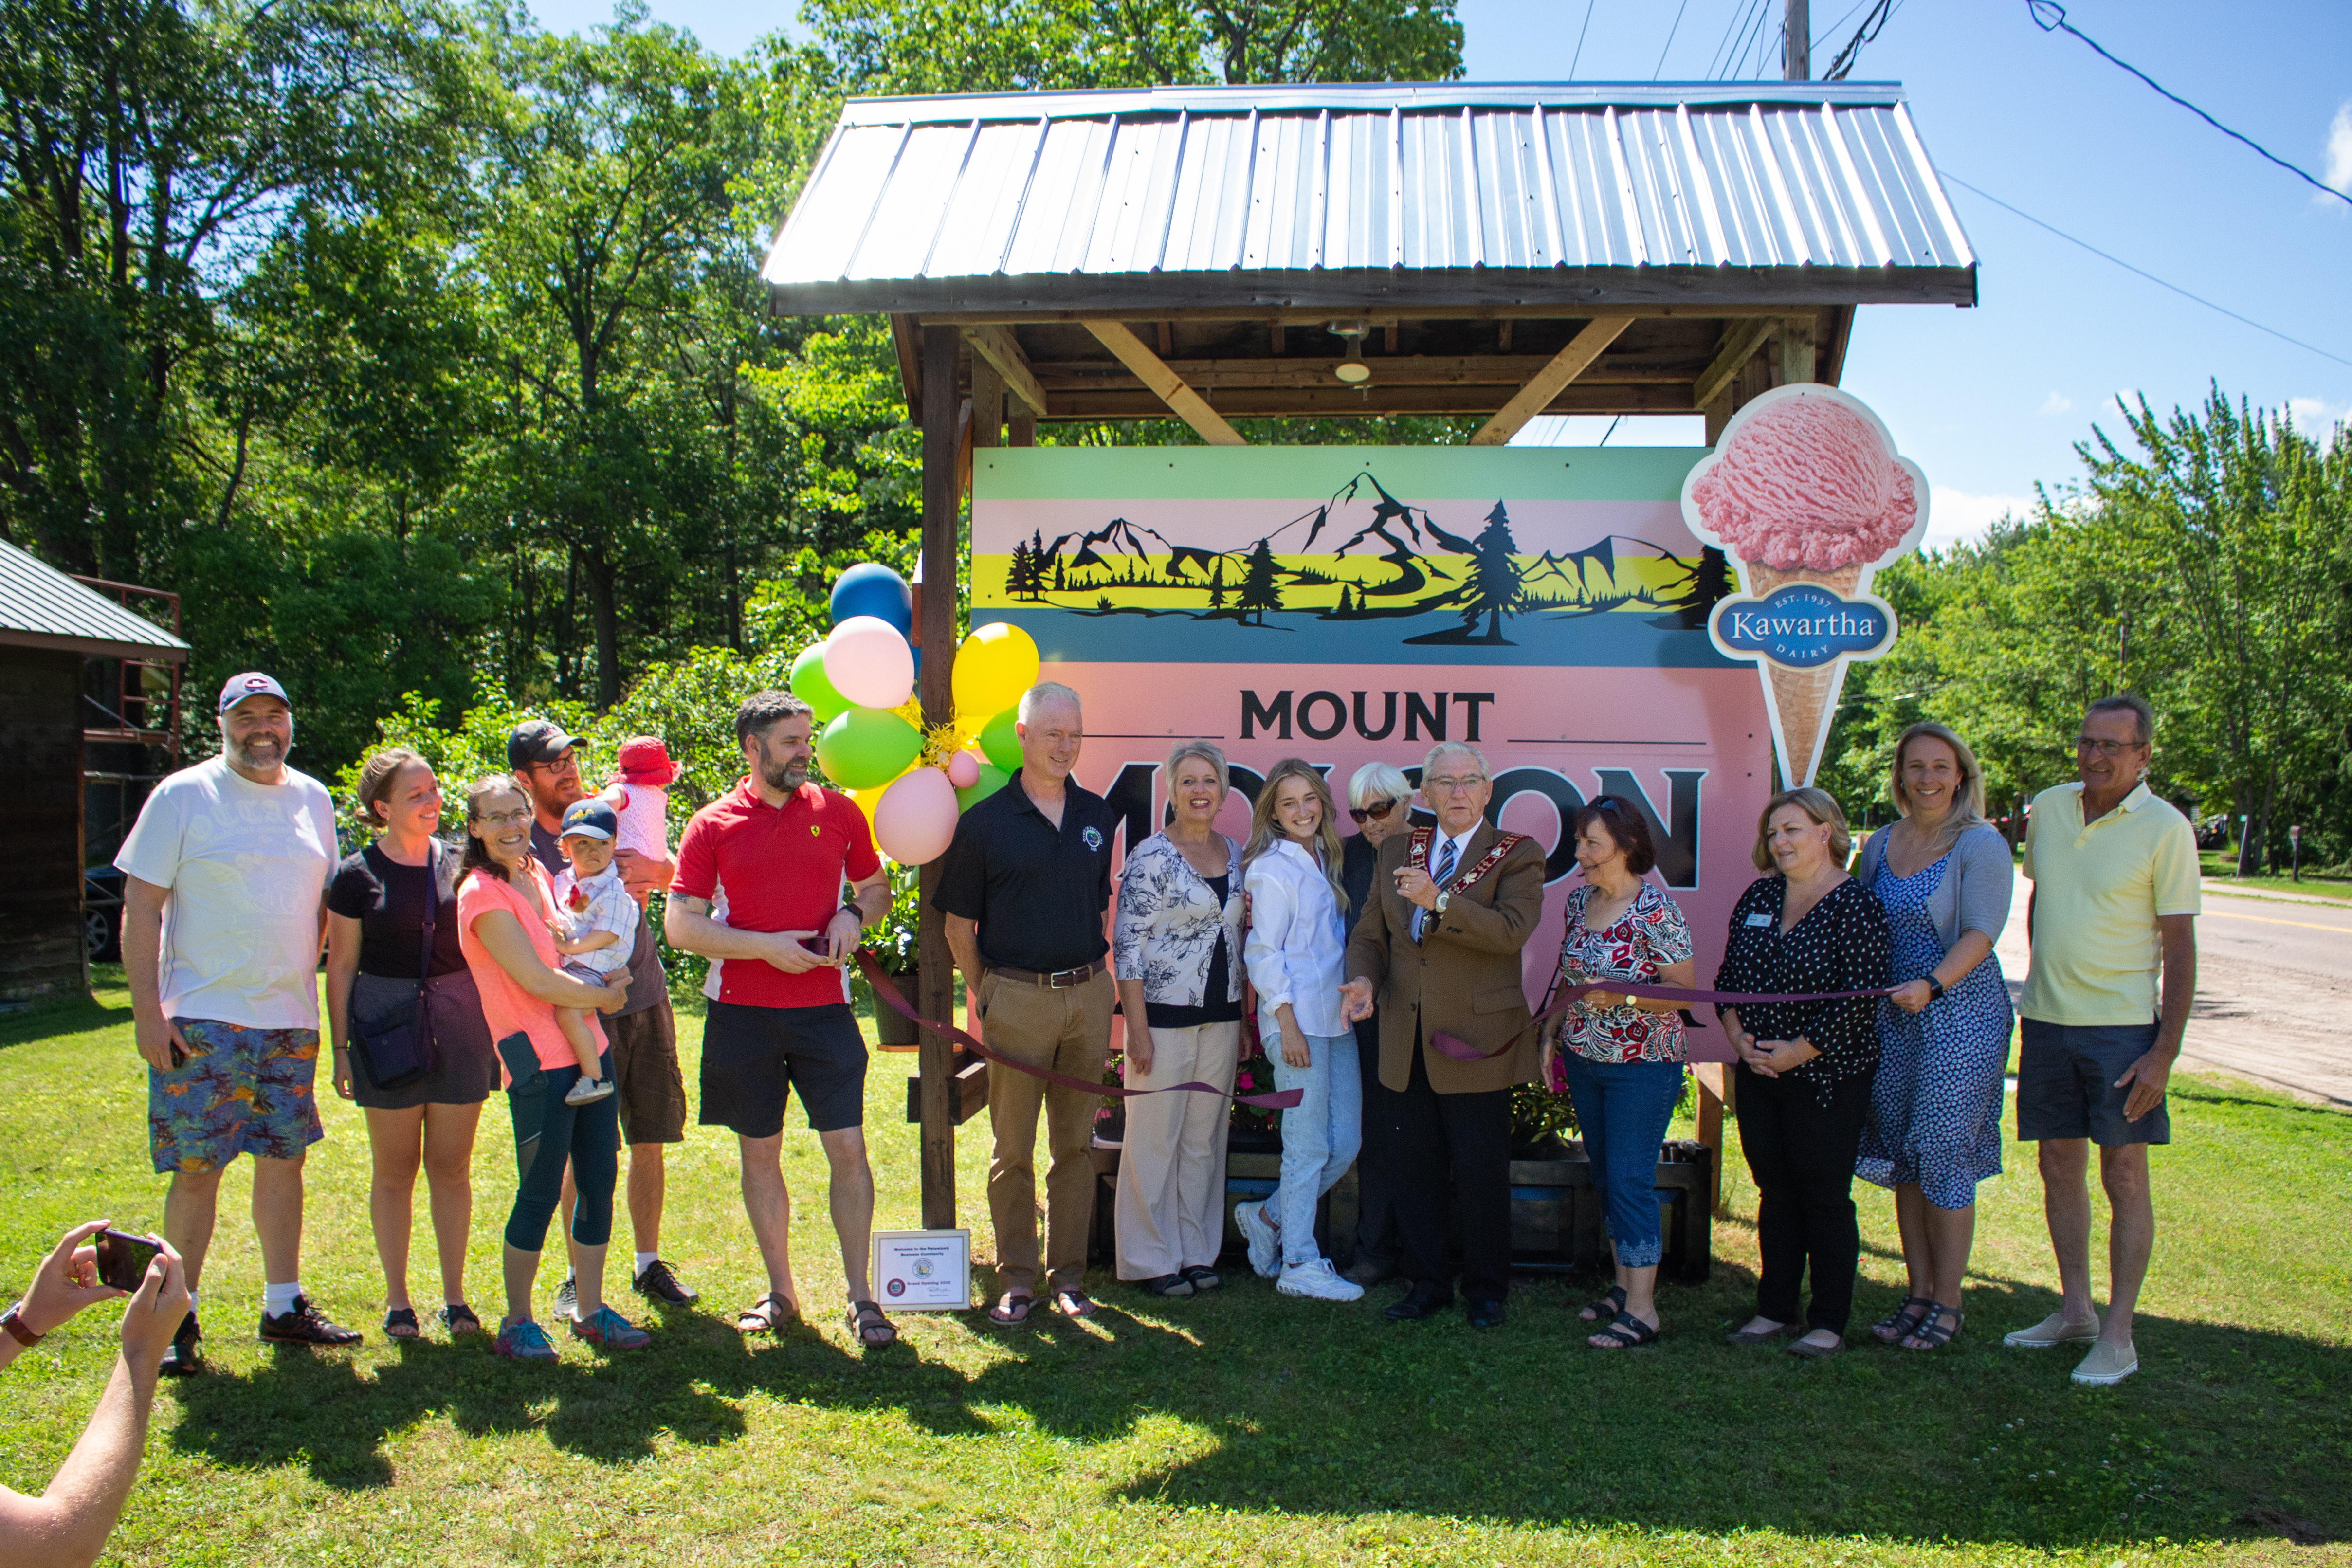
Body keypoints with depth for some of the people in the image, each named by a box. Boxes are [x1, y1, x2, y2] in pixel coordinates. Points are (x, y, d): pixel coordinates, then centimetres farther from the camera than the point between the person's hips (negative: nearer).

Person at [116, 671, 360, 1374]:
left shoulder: (313, 799, 10)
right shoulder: (182, 796, -4)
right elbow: (140, 906, -7)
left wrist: (303, 972, 10)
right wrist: (147, 1009, -13)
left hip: (290, 1018, 5)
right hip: (201, 1019, -4)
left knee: (284, 1160, 10)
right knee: (196, 1172, -2)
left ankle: (284, 1305, 21)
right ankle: (179, 1321, 11)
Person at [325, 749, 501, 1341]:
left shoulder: (461, 863, 5)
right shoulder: (357, 876, -3)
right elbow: (341, 967, 0)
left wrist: (492, 1028, 8)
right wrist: (340, 1048, -2)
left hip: (459, 1021, 2)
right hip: (388, 1026, -2)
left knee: (452, 1166, 8)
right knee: (394, 1170, 7)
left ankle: (455, 1297, 19)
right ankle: (397, 1301, 19)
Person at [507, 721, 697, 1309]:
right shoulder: (523, 844, -6)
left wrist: (648, 868, -17)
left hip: (646, 998, 4)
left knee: (650, 1141, 10)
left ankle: (649, 1263, 24)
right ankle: (579, 1279, 14)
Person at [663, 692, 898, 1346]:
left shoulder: (838, 812, 6)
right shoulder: (712, 825, 1)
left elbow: (877, 886, 17)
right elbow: (680, 925, -3)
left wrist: (855, 913, -5)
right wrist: (765, 947, -13)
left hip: (823, 1007, 0)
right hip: (742, 1013, 0)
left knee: (848, 1148, -4)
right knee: (759, 1153, 9)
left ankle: (861, 1296, 6)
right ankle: (780, 1292, 23)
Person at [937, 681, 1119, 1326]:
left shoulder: (1098, 815, 8)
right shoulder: (984, 822, -4)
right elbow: (958, 924, 1)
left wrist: (1094, 977, 11)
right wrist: (988, 992, 0)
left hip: (1088, 995, 3)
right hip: (1017, 999, -3)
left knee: (1076, 1144, 10)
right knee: (1014, 1148, 4)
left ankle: (1069, 1275, 19)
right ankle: (1016, 1279, 16)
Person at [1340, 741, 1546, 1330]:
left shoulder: (1517, 855, -2)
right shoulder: (1396, 852, 12)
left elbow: (1511, 929, -19)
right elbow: (1370, 933, 15)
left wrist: (1439, 901, -29)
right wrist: (1363, 978, -6)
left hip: (1476, 1040, -4)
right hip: (1407, 1042, 4)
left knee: (1482, 1176, 4)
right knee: (1416, 1173, 11)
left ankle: (1486, 1291, 20)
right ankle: (1428, 1283, 24)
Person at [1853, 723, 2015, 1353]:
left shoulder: (1981, 844, -7)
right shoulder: (1880, 846, 11)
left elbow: (1982, 932, -17)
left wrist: (1933, 983, -31)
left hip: (1960, 1012, -6)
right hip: (1893, 1014, 6)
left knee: (1944, 1156, -3)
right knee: (1902, 1156, 9)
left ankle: (1947, 1302, 10)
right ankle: (1918, 1292, 20)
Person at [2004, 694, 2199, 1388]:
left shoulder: (2165, 829, -9)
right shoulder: (2048, 809, 6)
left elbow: (2180, 948, -9)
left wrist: (2165, 1053, -13)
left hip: (2122, 1025, -5)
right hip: (2046, 1019, 5)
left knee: (2124, 1175, -2)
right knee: (2060, 1166, 12)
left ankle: (2118, 1336, 7)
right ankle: (2074, 1310, 26)